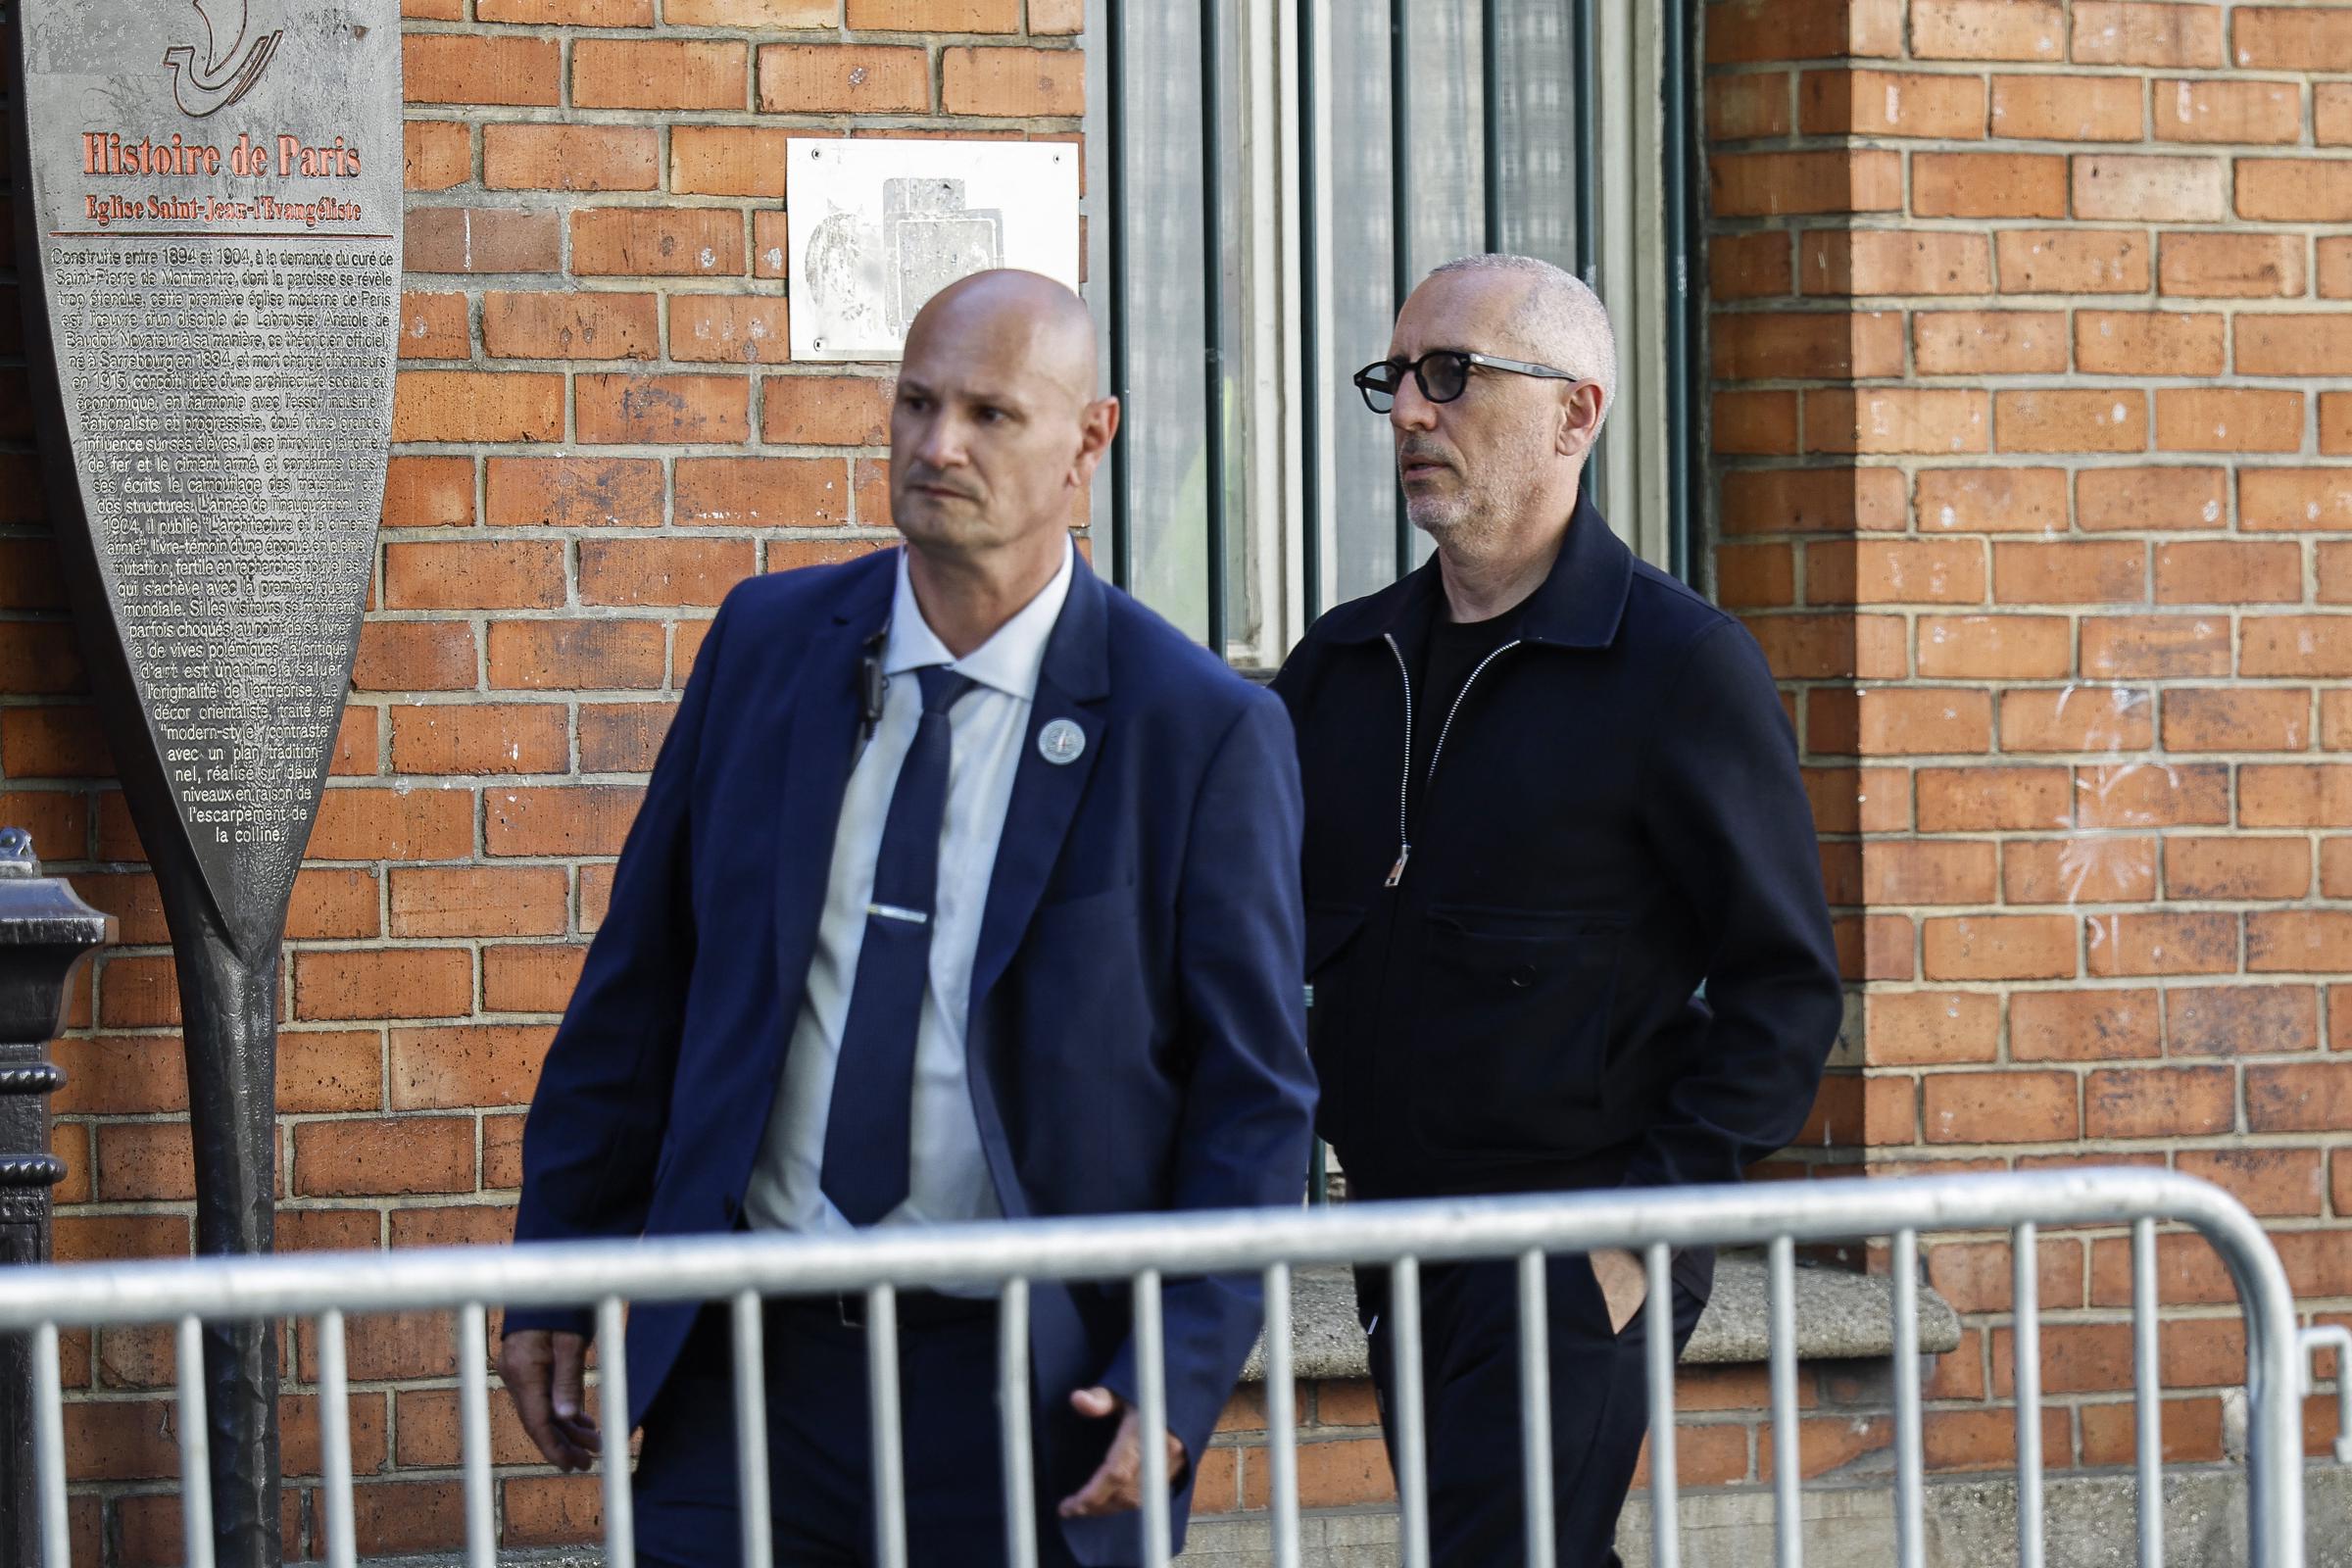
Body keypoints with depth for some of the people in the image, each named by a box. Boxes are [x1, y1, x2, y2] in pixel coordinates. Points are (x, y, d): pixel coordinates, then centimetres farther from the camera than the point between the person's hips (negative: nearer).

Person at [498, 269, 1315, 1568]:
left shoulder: (1203, 731, -5)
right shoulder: (767, 641, 6)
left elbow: (1255, 1099, -3)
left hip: (1023, 1394, -3)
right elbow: (641, 980, 12)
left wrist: (1177, 1383, -13)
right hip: (747, 1365, 3)